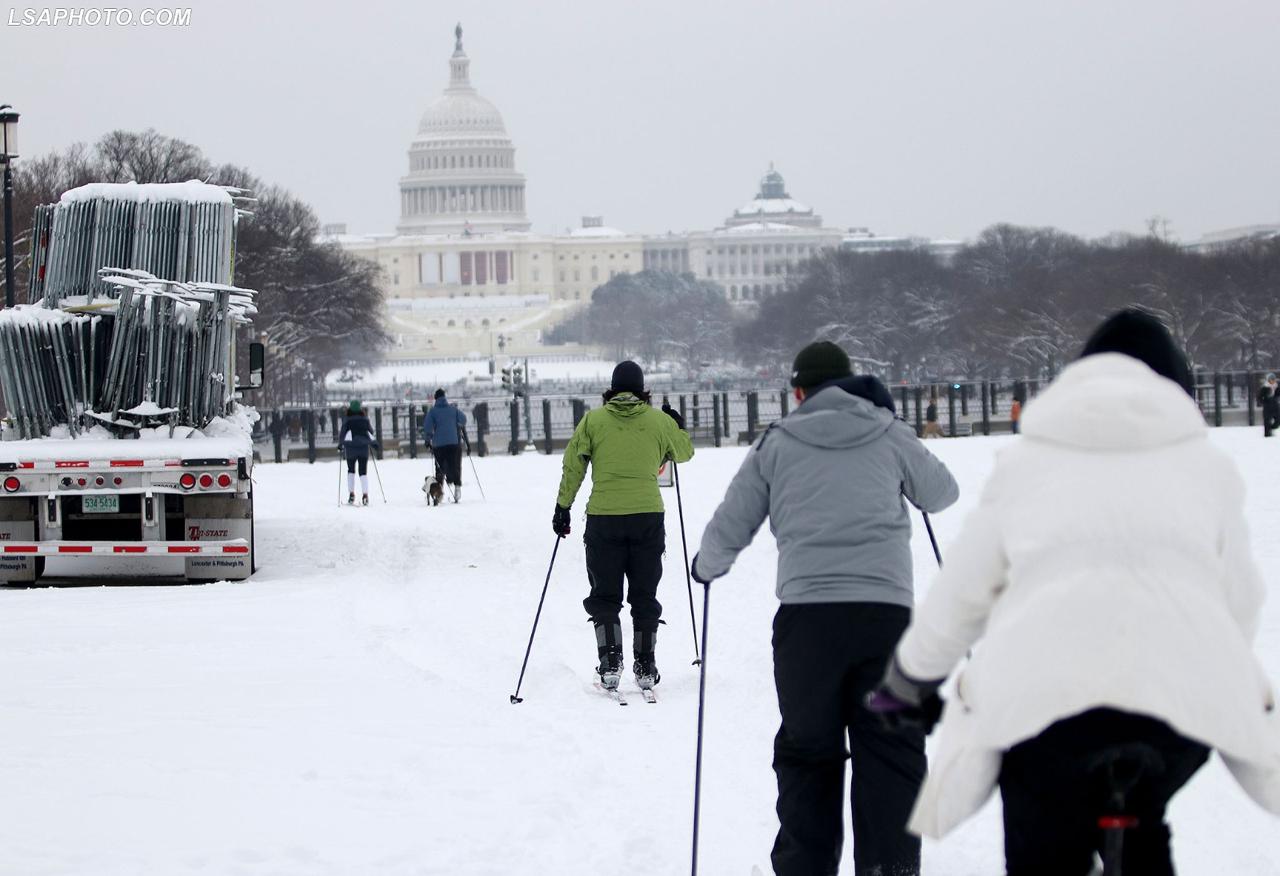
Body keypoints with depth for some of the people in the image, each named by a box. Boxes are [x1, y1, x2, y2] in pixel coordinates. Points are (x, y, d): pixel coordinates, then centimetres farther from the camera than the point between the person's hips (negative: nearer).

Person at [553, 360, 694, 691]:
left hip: (603, 516, -1)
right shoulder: (660, 421, 2)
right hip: (648, 515, 1)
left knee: (604, 596, 8)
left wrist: (562, 508, 7)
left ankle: (610, 661, -4)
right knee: (644, 596, 11)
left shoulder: (593, 420, 0)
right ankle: (645, 666, 9)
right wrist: (679, 426, 37)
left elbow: (573, 466, 0)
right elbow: (684, 453, 19)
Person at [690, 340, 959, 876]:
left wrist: (706, 568, 34)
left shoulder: (776, 445, 10)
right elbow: (942, 495, 26)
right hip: (887, 612, 0)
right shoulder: (888, 434, 10)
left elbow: (727, 532, 12)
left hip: (806, 616, 0)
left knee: (807, 753, 13)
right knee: (891, 754, 3)